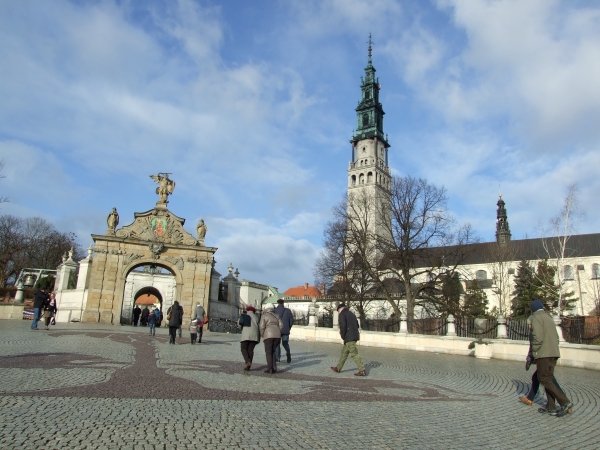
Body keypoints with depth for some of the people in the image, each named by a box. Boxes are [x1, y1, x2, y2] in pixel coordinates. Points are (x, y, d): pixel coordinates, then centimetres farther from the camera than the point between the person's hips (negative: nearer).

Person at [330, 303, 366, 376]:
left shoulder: (342, 314, -5)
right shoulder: (351, 313, 20)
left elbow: (343, 326, -18)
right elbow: (357, 325, 22)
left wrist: (343, 336, -4)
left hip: (349, 337, -9)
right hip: (354, 336, 9)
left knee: (354, 354, -8)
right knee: (344, 352, 17)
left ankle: (362, 371, -10)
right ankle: (338, 368, 25)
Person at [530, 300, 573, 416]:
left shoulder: (536, 318, -8)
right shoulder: (549, 317, 19)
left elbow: (538, 337, -18)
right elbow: (556, 337, 18)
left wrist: (534, 350, -6)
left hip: (544, 353, -9)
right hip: (554, 353, 9)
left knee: (543, 379, -4)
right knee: (548, 378, 10)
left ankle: (565, 402, -11)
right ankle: (550, 407, 10)